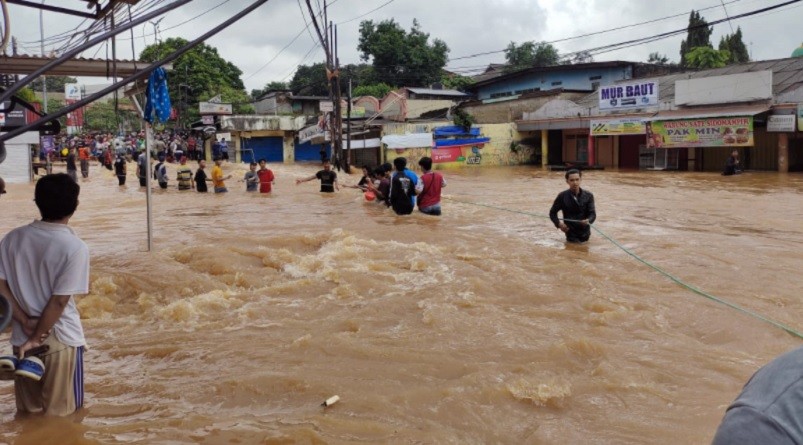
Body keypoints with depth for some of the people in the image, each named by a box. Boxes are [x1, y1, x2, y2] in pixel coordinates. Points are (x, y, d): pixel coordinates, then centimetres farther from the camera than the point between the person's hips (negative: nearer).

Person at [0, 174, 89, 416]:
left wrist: (25, 321, -3)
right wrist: (37, 338, -9)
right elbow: (59, 301, -17)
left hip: (21, 338, 5)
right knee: (61, 416, 10)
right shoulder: (75, 247, -16)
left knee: (28, 413, 20)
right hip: (61, 339, -5)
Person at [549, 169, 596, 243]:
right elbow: (552, 213, 1)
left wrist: (588, 220, -31)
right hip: (570, 231, -2)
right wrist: (558, 223, -15)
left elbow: (592, 213, -8)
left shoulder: (588, 195, -4)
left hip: (584, 231, 2)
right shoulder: (562, 196, -8)